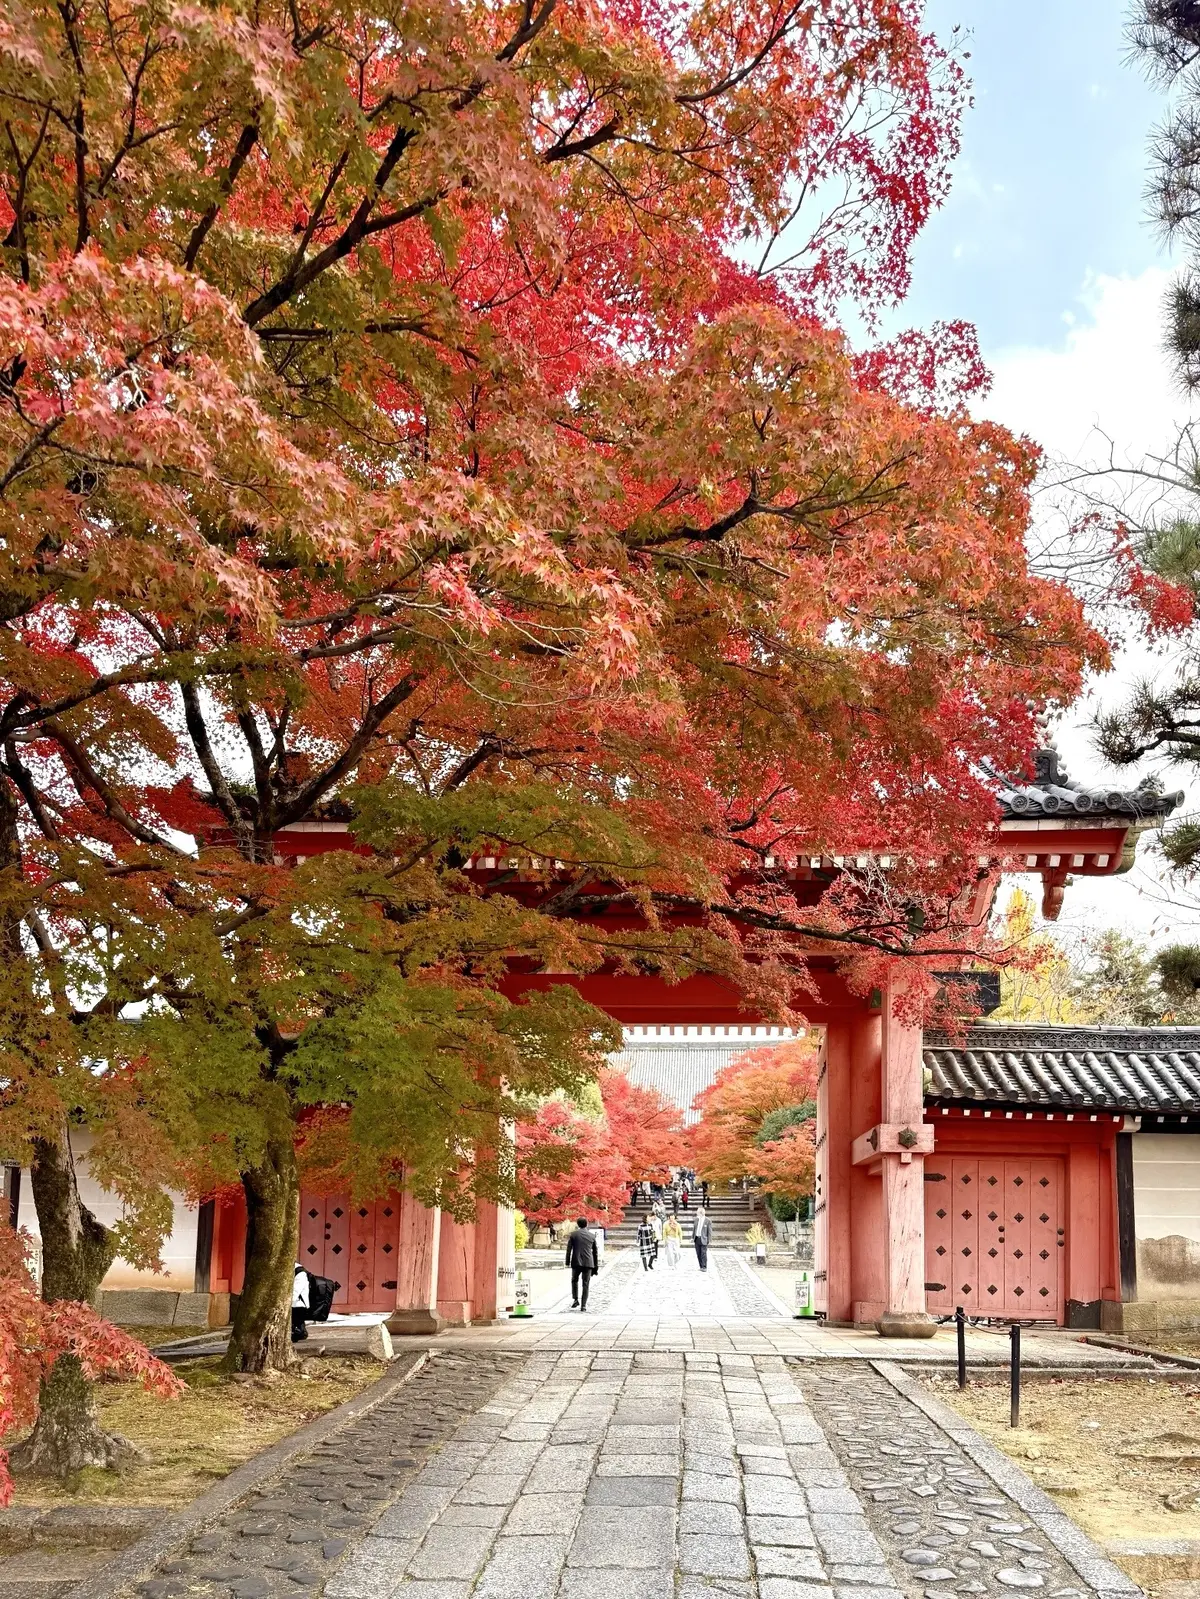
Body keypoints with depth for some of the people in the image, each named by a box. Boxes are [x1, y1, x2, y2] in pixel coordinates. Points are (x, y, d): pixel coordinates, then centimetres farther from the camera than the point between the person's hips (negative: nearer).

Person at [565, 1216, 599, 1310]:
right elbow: (595, 1253, 13)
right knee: (585, 1284, 5)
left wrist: (567, 1262, 0)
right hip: (588, 1263, 1)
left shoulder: (573, 1235, 3)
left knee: (574, 1280, 20)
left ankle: (575, 1299, 5)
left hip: (576, 1263, -1)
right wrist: (595, 1267, 18)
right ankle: (583, 1305, 1)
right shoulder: (591, 1236, 10)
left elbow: (569, 1249, -4)